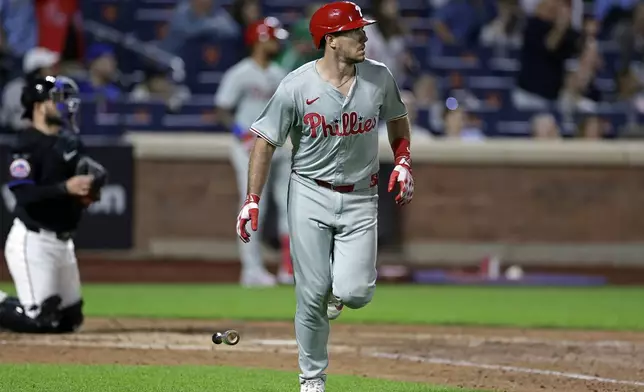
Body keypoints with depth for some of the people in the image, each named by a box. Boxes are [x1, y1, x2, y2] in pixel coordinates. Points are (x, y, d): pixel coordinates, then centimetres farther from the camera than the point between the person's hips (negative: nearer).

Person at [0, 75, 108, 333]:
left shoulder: (70, 140, 10)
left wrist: (88, 193, 0)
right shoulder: (28, 144, -14)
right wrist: (66, 188, -30)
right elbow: (23, 193, -24)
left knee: (70, 319, 12)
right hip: (33, 241, -9)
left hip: (63, 241, 9)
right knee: (41, 320, -15)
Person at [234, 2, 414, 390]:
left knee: (355, 293, -13)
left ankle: (340, 287, 26)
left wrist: (403, 162, 2)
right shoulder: (297, 86, -13)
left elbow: (398, 119, 17)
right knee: (312, 295, -3)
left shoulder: (380, 78, -3)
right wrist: (252, 199, -9)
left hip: (360, 199, 2)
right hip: (311, 197, -2)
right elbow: (266, 140, -5)